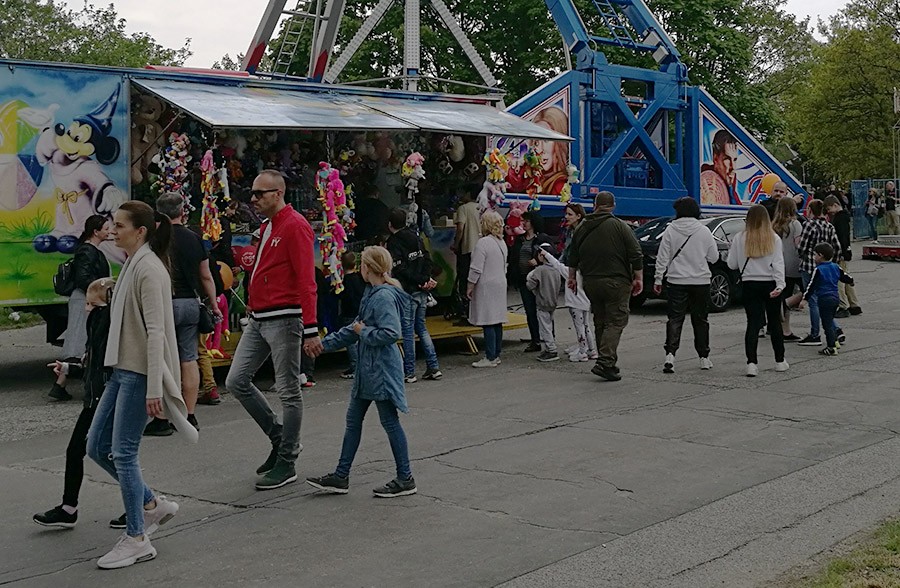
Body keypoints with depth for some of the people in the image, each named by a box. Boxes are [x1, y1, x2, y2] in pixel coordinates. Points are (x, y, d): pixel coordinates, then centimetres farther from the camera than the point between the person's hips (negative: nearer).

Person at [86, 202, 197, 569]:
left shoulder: (149, 270, -15)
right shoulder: (131, 266, 14)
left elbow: (156, 332, -20)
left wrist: (153, 388, -23)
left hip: (139, 374, -10)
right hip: (122, 371, 10)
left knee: (123, 454, -6)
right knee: (96, 447, 11)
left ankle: (136, 540, 4)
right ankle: (153, 505, 24)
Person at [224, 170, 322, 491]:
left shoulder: (295, 226, -11)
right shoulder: (267, 227, 17)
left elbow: (306, 281, -17)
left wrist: (311, 329, -21)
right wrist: (252, 306, 14)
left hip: (284, 319, -10)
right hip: (258, 320, 10)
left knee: (289, 392, 0)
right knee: (237, 381, 7)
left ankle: (286, 463, 8)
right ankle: (280, 438, 21)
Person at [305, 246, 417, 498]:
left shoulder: (384, 297, -18)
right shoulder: (372, 294, 12)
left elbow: (390, 333, -28)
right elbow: (355, 328, 20)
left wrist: (363, 332, -14)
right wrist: (325, 344, 20)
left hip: (382, 369, -10)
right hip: (368, 368, 10)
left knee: (389, 421, -2)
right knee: (353, 419, 13)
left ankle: (405, 479, 8)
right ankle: (341, 476, 20)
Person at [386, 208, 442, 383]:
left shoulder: (393, 243, -10)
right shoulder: (415, 238, 11)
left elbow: (401, 269, -16)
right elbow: (427, 259, 7)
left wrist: (422, 280, -11)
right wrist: (426, 278, -4)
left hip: (407, 291, -7)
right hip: (422, 291, 7)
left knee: (408, 331, -1)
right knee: (422, 328, 16)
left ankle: (409, 372, 2)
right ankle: (434, 367, 13)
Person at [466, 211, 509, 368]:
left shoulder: (483, 243, -15)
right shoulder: (502, 243, 11)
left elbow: (476, 269, -16)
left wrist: (470, 287, -8)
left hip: (486, 286, -9)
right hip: (500, 284, 9)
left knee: (488, 324, -7)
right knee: (497, 322, 12)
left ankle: (490, 358, -8)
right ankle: (496, 355, 17)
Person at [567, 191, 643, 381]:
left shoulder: (582, 229, 9)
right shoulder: (619, 226, -6)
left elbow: (573, 257, 17)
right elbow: (636, 255, -8)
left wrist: (572, 277, 28)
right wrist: (638, 278, -1)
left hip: (591, 283, 5)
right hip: (616, 282, -5)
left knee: (600, 322, 15)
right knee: (615, 321, -4)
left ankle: (607, 362, 18)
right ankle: (605, 362, -17)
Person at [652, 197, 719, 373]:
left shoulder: (670, 230, -4)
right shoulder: (704, 231, -2)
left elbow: (663, 257, -4)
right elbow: (714, 257, 4)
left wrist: (658, 279, 2)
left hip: (676, 281, -1)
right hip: (701, 281, 1)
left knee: (675, 319, 0)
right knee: (700, 320, 12)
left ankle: (670, 354, -17)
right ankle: (704, 357, 18)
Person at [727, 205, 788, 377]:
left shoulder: (739, 238, -2)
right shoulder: (774, 239, -2)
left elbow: (732, 264, 3)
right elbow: (778, 263, -10)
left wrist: (731, 250, 20)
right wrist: (780, 285, -15)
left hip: (749, 285, 0)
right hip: (770, 284, 0)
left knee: (753, 323, -1)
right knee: (775, 322, 14)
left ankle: (752, 363, -13)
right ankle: (780, 361, 24)